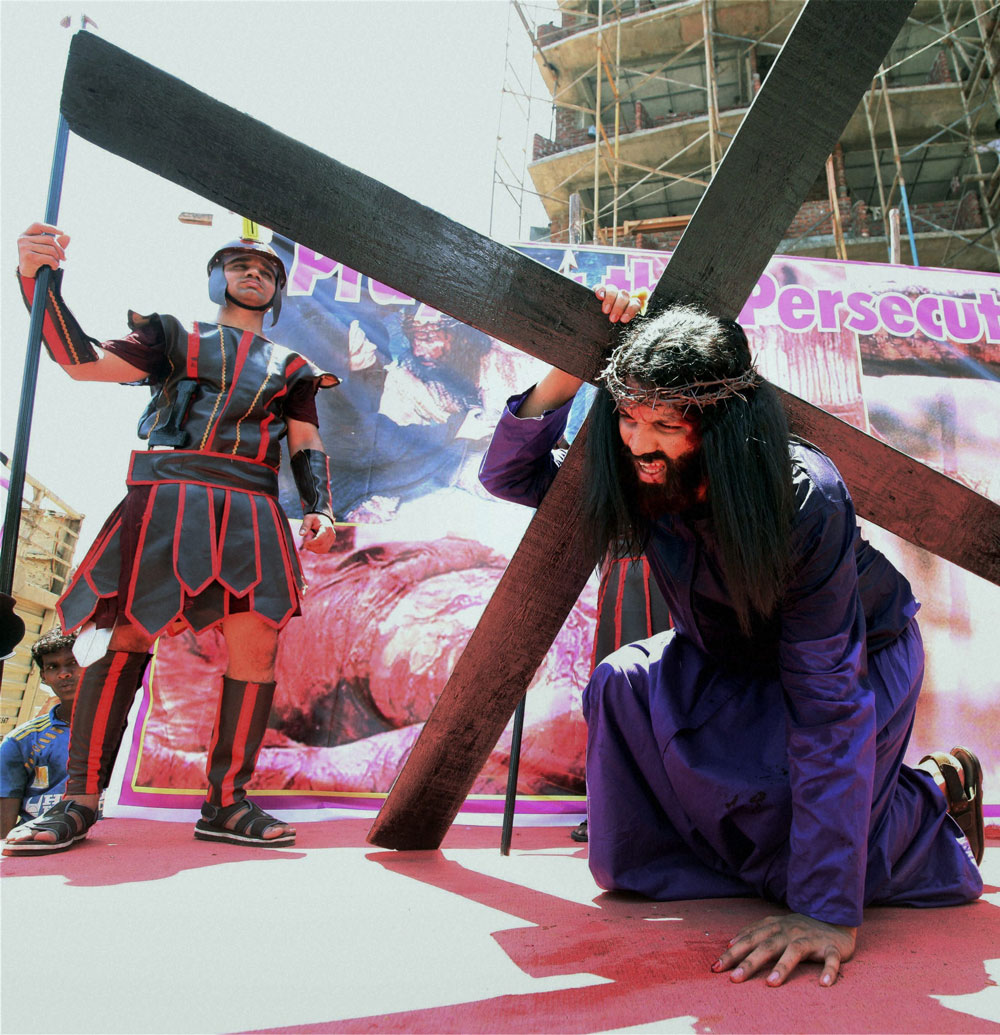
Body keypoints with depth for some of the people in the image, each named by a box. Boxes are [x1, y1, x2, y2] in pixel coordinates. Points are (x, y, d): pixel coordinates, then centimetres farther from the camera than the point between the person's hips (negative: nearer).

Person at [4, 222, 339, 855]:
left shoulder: (290, 367, 25)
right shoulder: (176, 337, 21)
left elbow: (308, 445, 16)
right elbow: (82, 361, 10)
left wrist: (319, 509, -2)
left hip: (250, 511, 2)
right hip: (166, 497, -1)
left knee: (257, 648, -12)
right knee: (126, 639, -5)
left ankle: (227, 804, -1)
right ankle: (80, 802, 7)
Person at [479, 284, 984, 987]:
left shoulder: (807, 501, -35)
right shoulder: (643, 480, -21)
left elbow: (828, 705, -37)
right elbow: (509, 474, -14)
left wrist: (828, 910, -37)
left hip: (862, 658, -4)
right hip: (731, 662, 5)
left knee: (799, 859, -23)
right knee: (624, 688, -24)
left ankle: (930, 801, 7)